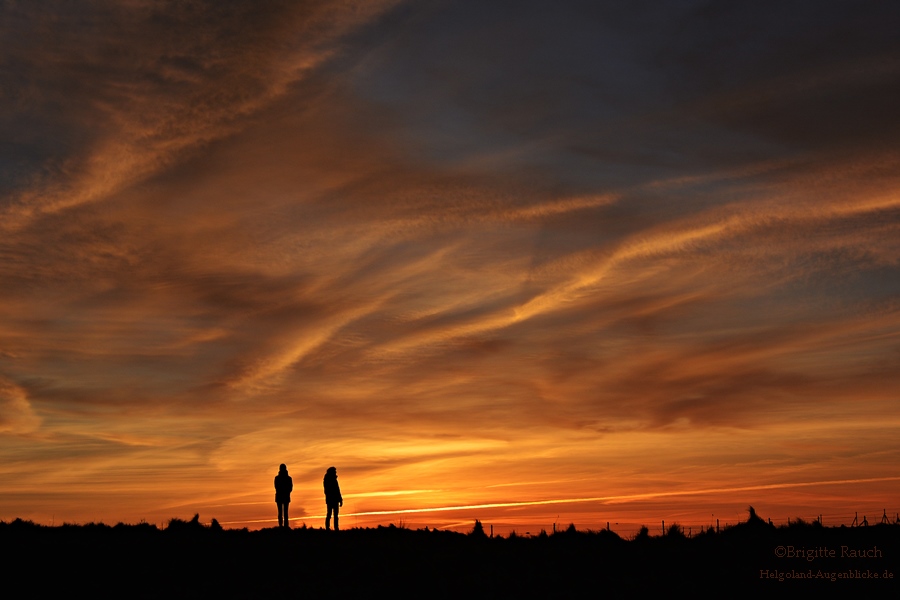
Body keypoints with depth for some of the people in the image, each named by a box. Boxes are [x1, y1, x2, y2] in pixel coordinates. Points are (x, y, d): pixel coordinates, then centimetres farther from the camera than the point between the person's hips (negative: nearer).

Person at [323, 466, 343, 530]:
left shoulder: (326, 480, 9)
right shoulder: (333, 480, -14)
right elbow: (337, 491, -14)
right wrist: (340, 500, -10)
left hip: (328, 499, 8)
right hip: (334, 499, -8)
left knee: (329, 515, 10)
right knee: (335, 515, -6)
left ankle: (327, 528, 6)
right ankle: (336, 528, -10)